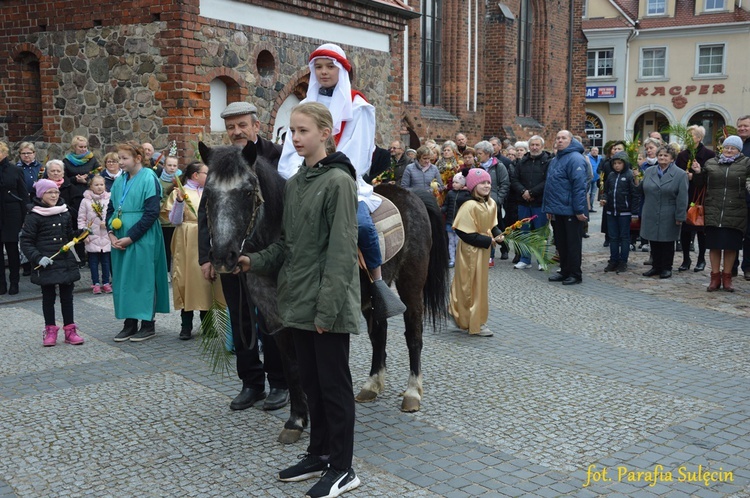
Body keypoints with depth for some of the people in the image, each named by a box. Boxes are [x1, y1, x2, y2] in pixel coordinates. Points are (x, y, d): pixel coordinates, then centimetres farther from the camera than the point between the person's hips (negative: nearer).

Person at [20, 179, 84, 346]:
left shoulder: (65, 214, 7)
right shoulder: (34, 216, -6)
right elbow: (26, 242, -6)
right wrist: (37, 258, -17)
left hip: (66, 262, 4)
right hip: (46, 264, -4)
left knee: (67, 296, 8)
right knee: (48, 297, 8)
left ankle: (70, 329, 16)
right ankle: (50, 331, 18)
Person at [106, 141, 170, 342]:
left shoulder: (148, 179, -10)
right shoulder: (120, 180, 10)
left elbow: (151, 213, -15)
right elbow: (111, 208, 15)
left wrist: (130, 237, -16)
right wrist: (111, 233, -1)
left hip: (142, 240, -7)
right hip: (120, 240, 7)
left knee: (143, 278, 0)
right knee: (123, 279, 9)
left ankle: (148, 325, 10)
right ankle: (130, 323, 18)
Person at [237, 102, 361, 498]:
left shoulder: (338, 181, -13)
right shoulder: (293, 183, 11)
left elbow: (341, 252, -18)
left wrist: (327, 308, -21)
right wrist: (255, 261, 0)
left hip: (329, 306, -8)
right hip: (299, 301, 8)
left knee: (334, 383, 3)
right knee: (310, 380, 17)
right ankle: (319, 453, 32)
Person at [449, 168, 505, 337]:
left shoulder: (491, 204, 2)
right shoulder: (470, 206, -22)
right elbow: (464, 233, -24)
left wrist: (498, 234, -6)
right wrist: (488, 241, -20)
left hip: (483, 250, 8)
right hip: (470, 251, -8)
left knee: (480, 284, 16)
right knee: (471, 285, 2)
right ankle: (475, 324, 12)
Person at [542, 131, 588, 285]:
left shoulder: (575, 159, -13)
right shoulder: (554, 160, 16)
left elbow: (579, 186, -19)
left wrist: (579, 210, -22)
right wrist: (548, 208, 15)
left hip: (571, 212, -9)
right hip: (557, 211, 9)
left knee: (573, 244, 0)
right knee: (561, 244, 14)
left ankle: (575, 274, 9)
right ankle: (565, 272, 25)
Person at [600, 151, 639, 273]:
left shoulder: (630, 175, -9)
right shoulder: (611, 175, 7)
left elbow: (635, 195, -11)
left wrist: (635, 212, -13)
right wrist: (604, 200, -3)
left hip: (624, 212, -5)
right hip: (611, 211, 5)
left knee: (624, 237, 5)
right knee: (613, 237, 11)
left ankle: (623, 262, 11)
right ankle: (613, 261, 19)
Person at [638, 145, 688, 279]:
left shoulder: (680, 174, -6)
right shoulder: (649, 172, 9)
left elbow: (682, 198, -9)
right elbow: (641, 191, 20)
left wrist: (679, 217, -12)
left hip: (668, 218, -4)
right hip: (650, 216, 4)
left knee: (667, 243, 6)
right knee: (654, 243, 10)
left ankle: (666, 268, 17)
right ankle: (656, 266, 21)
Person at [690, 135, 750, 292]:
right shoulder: (711, 163, 11)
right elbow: (702, 185, 17)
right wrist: (698, 173, 1)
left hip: (735, 213, -2)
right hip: (713, 212, 2)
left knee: (731, 246, 4)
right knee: (714, 245, 5)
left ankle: (727, 277, 18)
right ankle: (715, 277, 16)